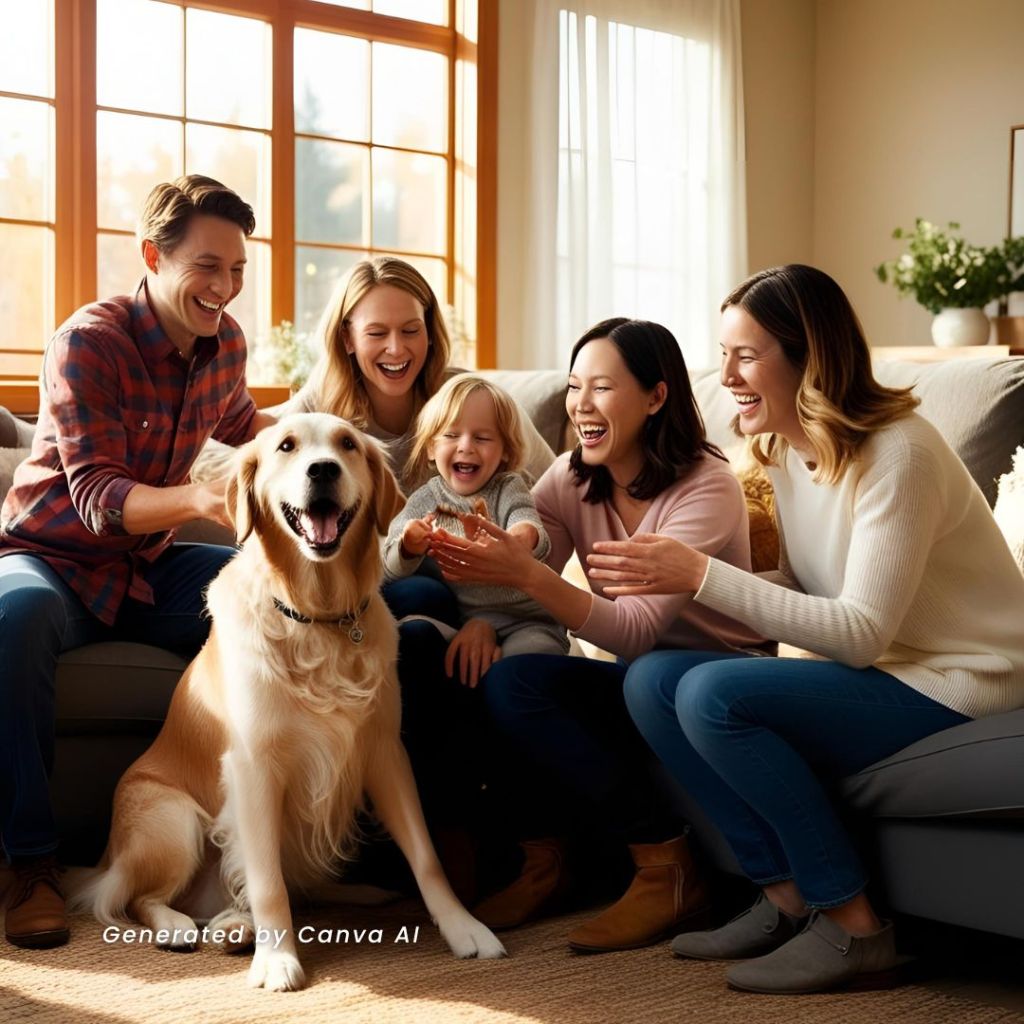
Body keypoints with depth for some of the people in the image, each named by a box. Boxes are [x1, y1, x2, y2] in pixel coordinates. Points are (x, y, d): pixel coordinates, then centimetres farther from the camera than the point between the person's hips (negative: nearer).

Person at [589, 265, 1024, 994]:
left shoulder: (897, 453, -20)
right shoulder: (787, 450, 5)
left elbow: (862, 632, -24)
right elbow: (803, 593, 7)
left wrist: (704, 575, -27)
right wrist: (680, 583, -10)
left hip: (956, 688, -8)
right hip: (874, 673, 8)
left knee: (713, 694, -25)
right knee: (651, 679, -6)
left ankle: (853, 926, -12)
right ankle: (788, 899, 0)